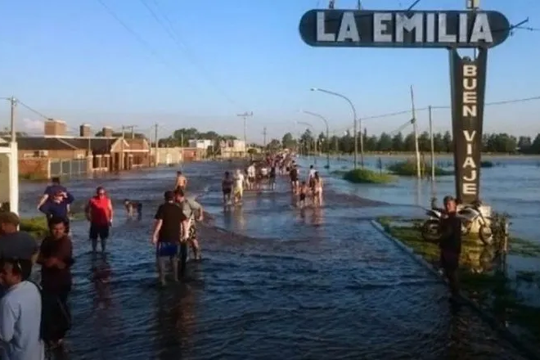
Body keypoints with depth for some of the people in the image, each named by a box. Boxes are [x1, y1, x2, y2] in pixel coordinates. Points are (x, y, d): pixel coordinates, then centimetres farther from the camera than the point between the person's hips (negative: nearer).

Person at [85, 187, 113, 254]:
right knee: (94, 238, 8)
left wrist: (110, 219, -6)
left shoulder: (107, 200, -2)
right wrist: (88, 216, -7)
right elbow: (86, 209, 4)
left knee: (104, 238, 10)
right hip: (95, 223, -1)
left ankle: (103, 251, 24)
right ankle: (94, 251, 21)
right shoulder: (92, 200, -6)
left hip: (104, 223, 1)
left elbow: (111, 210, 1)